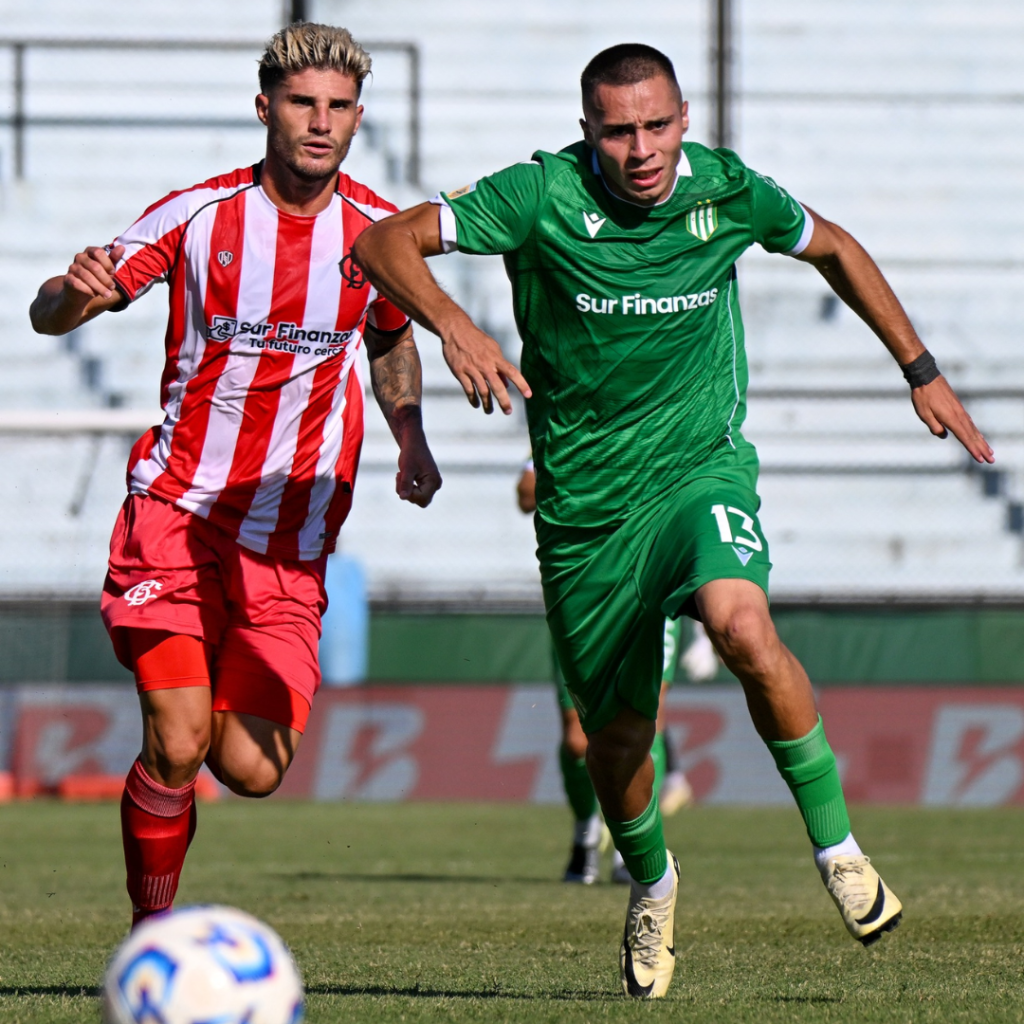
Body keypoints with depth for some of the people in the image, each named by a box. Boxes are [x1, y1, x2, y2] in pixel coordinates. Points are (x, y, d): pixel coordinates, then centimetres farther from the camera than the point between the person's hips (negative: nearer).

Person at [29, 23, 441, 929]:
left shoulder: (381, 233, 0)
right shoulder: (198, 215, -7)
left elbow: (392, 341, 22)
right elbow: (50, 314, -4)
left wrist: (409, 435, 4)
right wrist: (76, 293, -28)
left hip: (290, 536, 2)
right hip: (176, 509, -2)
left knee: (252, 770, -8)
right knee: (176, 747, -15)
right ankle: (152, 926, 7)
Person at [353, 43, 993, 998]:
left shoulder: (727, 192, -6)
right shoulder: (543, 196, -14)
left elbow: (833, 248, 14)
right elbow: (384, 245, -18)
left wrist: (921, 371, 16)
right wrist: (454, 327, -36)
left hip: (701, 470, 0)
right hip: (584, 507, 0)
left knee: (741, 624, -32)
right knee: (616, 736, 7)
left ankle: (836, 844, -15)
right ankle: (651, 883, 41)